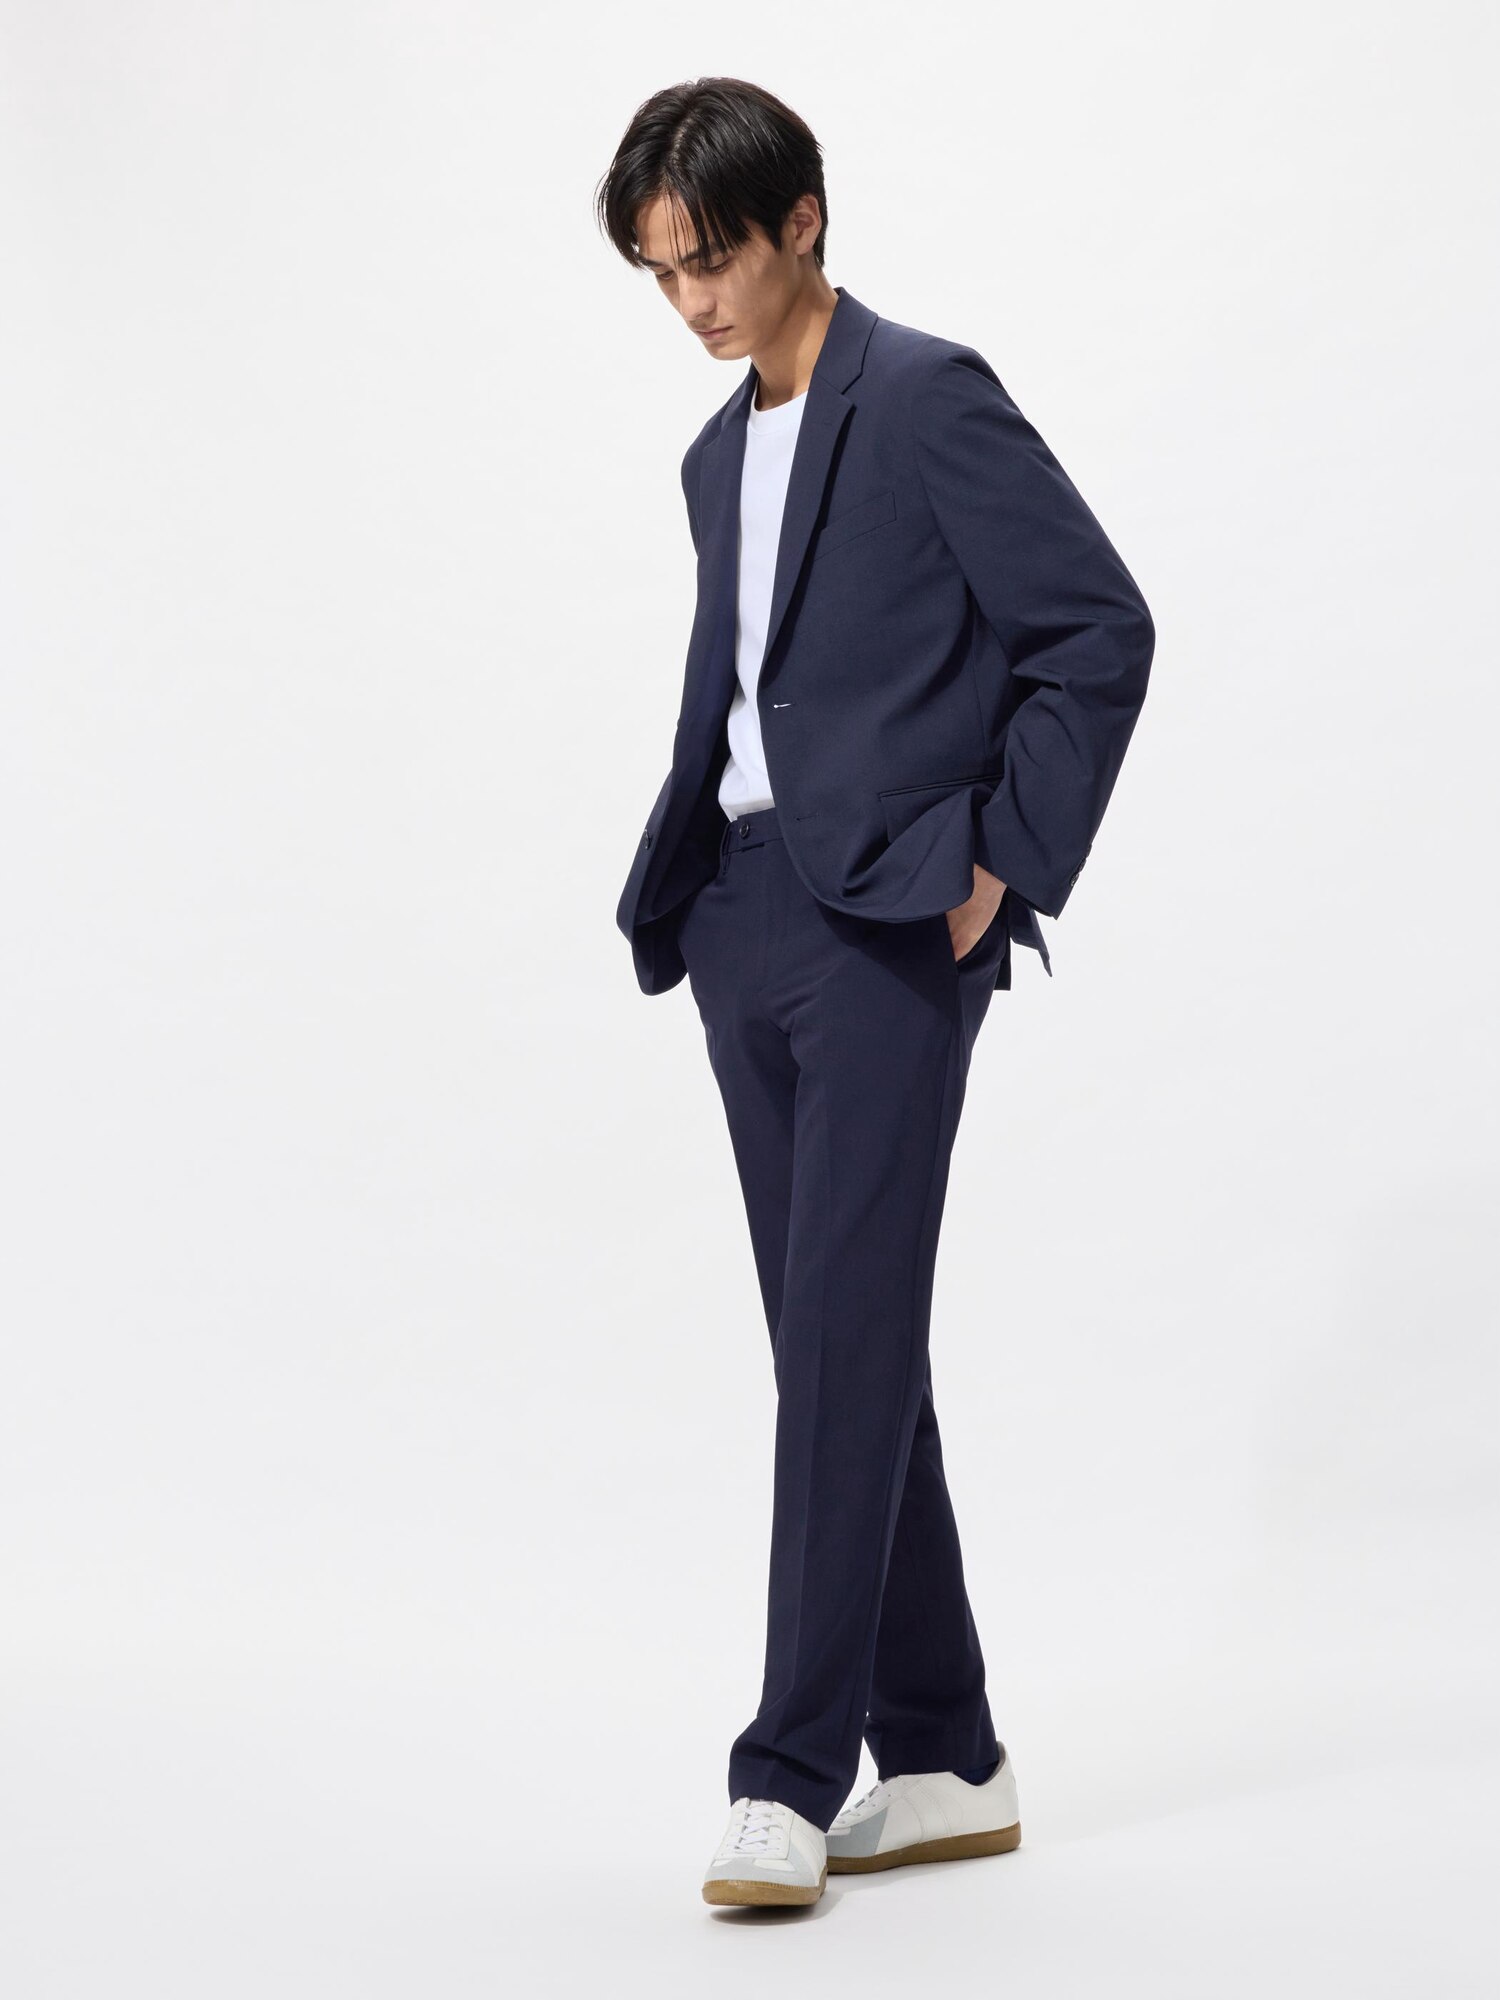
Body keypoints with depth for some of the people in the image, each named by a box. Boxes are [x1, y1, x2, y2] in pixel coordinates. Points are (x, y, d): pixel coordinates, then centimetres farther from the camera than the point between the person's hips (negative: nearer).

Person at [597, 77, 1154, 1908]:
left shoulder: (927, 401, -6)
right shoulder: (720, 456, 19)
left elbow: (1100, 630, -9)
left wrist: (1007, 865, -11)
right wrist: (677, 900, 13)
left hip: (889, 922, -8)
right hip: (747, 919, 9)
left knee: (848, 1335, -11)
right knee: (831, 1343, 9)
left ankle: (793, 1773, -9)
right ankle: (941, 1761, 16)